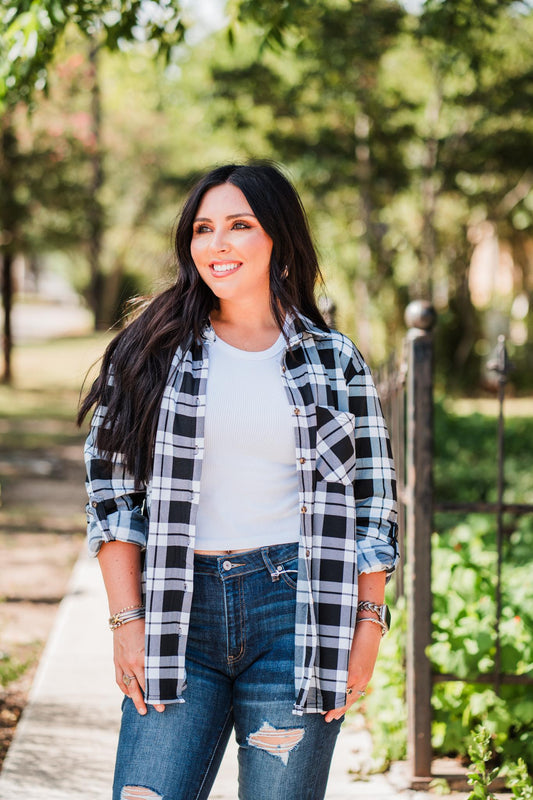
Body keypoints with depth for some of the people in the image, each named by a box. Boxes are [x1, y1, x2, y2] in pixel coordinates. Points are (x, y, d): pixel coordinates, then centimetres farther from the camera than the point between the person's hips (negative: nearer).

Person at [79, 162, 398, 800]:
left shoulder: (335, 362, 7)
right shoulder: (153, 354, 7)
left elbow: (372, 502, 9)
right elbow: (111, 489, 5)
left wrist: (367, 626, 1)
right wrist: (128, 620, -3)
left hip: (297, 609, 0)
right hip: (179, 610, 1)